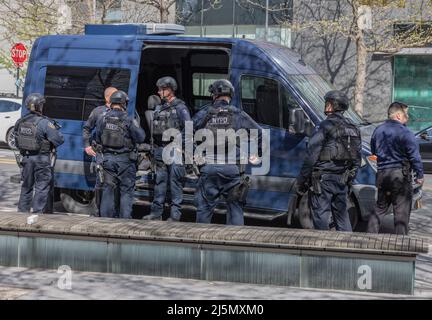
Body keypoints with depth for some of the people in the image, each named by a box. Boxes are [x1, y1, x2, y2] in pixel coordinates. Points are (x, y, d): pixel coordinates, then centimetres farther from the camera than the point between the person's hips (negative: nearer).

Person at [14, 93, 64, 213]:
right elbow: (60, 140, -15)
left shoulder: (20, 122, 2)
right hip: (42, 159, -6)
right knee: (42, 188, 3)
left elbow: (17, 142, 9)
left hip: (26, 158, 6)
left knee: (26, 187, 18)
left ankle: (22, 211, 24)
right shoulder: (44, 123, -18)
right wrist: (55, 129, 3)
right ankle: (38, 212, 2)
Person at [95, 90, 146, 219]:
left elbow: (98, 140, 7)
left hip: (108, 159, 3)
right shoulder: (127, 120, -12)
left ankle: (106, 218, 10)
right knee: (126, 191, 4)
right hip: (125, 160, -3)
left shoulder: (103, 120, -1)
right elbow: (140, 138, -6)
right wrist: (137, 127, 12)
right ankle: (125, 219, 2)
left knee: (108, 190, 9)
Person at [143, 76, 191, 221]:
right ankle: (156, 212, 14)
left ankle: (175, 215, -1)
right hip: (160, 150, 7)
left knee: (175, 182, -4)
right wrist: (154, 148, 14)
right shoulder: (159, 108, 15)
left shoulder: (180, 108, -6)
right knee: (159, 182, 9)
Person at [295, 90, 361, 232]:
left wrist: (301, 182, -9)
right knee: (342, 216, 15)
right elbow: (357, 159, 17)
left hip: (323, 179, -7)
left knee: (321, 216, -3)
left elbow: (311, 157, -14)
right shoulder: (353, 128, 12)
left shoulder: (325, 126, -12)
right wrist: (350, 179, 24)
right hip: (342, 181, 7)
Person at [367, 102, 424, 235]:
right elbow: (414, 156, -12)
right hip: (400, 174, -7)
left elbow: (373, 152, 20)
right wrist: (419, 175, -4)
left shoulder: (378, 131, 9)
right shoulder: (404, 133, -13)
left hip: (381, 174, 7)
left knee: (380, 208, 17)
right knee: (401, 212, 0)